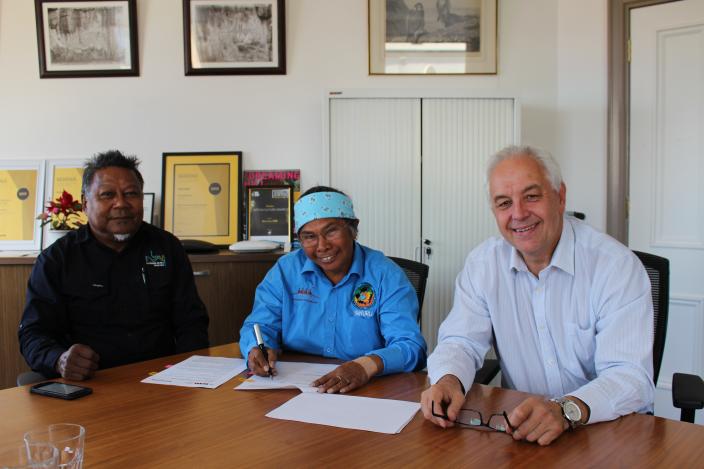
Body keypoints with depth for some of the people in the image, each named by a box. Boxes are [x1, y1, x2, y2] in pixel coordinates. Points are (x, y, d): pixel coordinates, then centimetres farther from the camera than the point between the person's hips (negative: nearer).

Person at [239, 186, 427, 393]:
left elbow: (411, 347, -15)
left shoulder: (386, 275, -6)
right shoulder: (285, 271, 6)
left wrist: (367, 365, -36)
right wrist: (257, 351, -17)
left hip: (365, 391, -3)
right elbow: (260, 326, 8)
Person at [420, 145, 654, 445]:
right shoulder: (483, 263, 0)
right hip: (519, 431, 3)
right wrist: (448, 380, -22)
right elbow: (462, 341, 1)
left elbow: (631, 376, -19)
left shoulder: (617, 265, -13)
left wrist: (568, 410, -38)